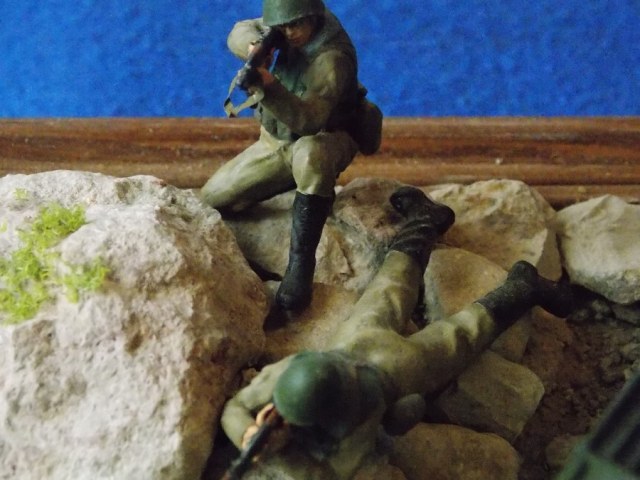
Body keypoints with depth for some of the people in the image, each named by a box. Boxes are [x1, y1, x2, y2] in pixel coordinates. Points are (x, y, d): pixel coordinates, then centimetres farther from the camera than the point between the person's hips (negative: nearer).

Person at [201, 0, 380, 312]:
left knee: (309, 154, -46)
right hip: (275, 140, 7)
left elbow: (308, 121, -40)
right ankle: (298, 180, 20)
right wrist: (254, 46, -31)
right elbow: (239, 32, -6)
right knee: (213, 197, 1)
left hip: (325, 142, -7)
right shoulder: (292, 27, -8)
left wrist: (269, 86, -57)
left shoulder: (332, 58, -30)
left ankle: (300, 264, -39)